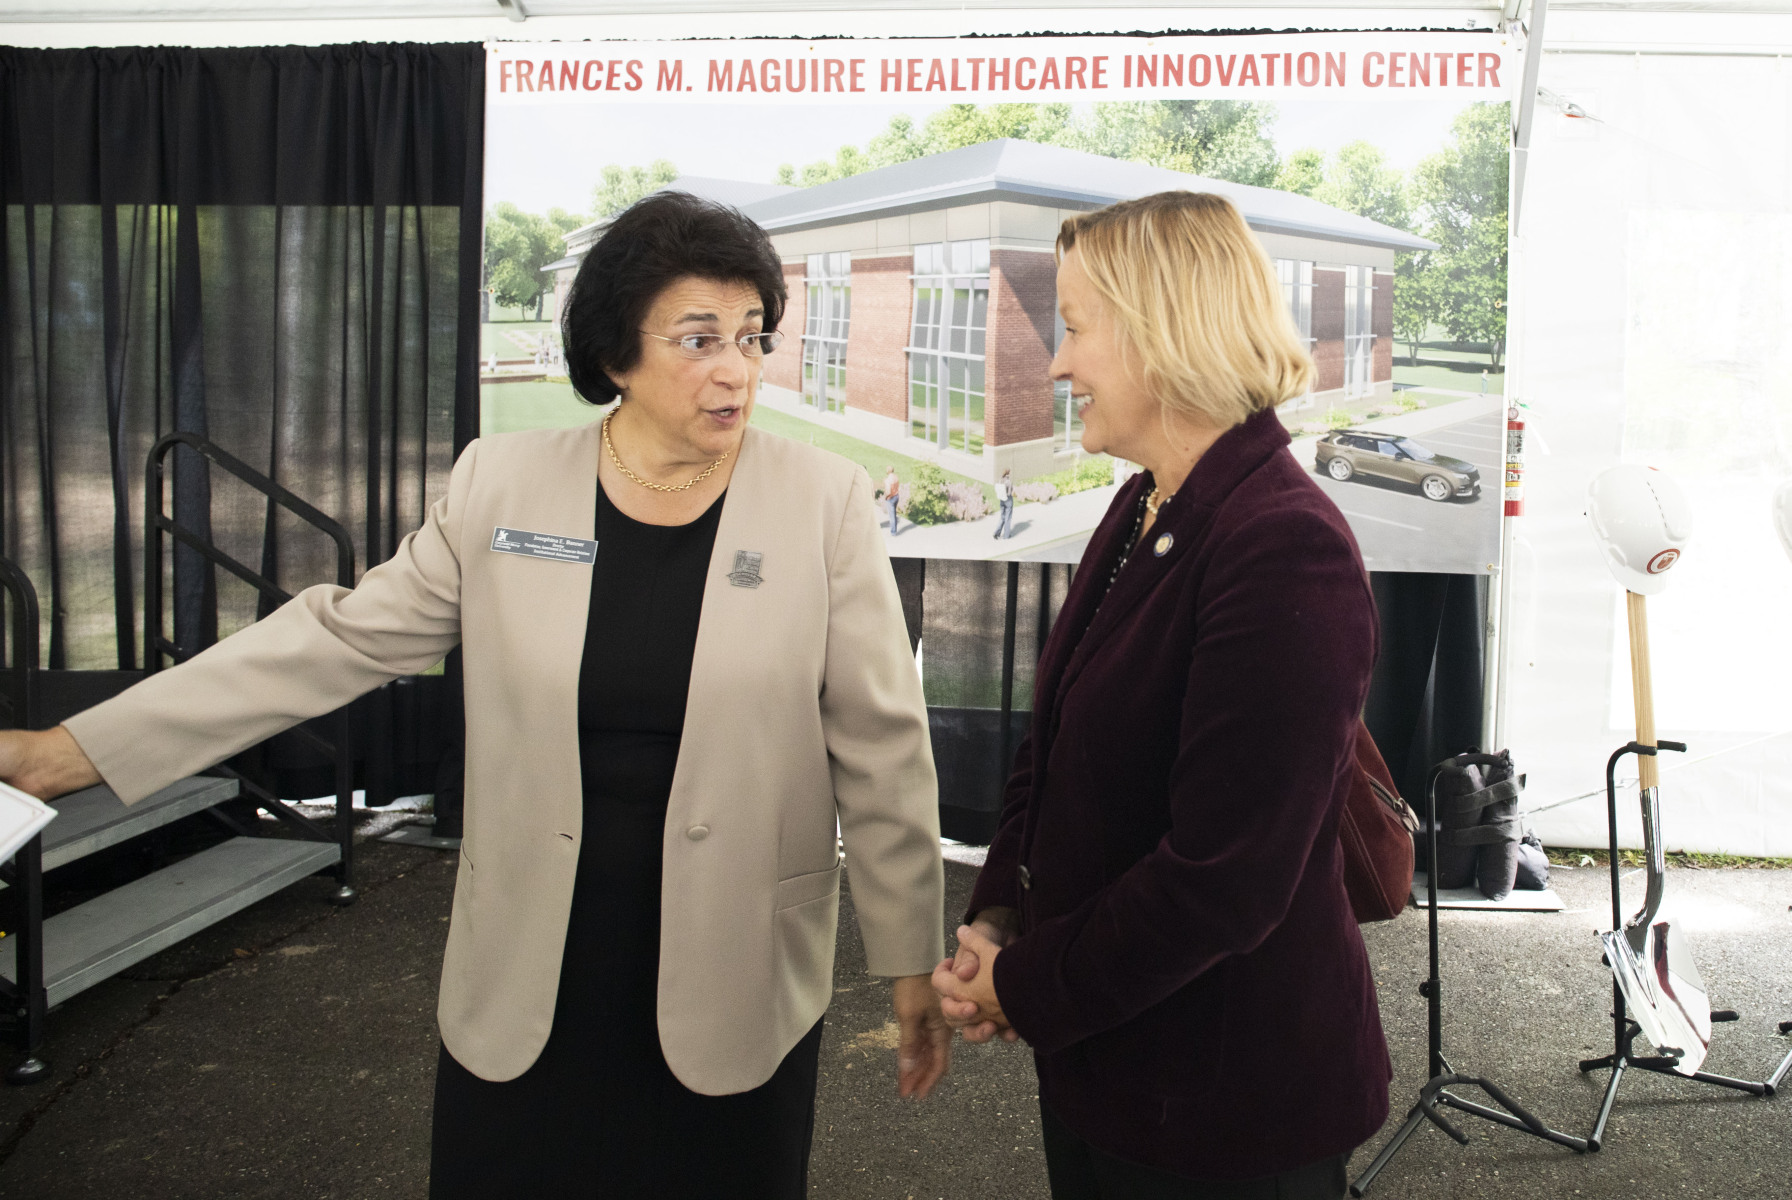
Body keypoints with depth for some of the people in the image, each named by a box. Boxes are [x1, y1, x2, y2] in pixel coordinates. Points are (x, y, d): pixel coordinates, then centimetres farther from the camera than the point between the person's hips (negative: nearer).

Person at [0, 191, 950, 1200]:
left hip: (736, 984, -1)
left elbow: (880, 744, -3)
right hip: (527, 975, 2)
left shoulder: (823, 503, -6)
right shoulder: (503, 486, -2)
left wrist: (913, 961, -1)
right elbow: (337, 640, 2)